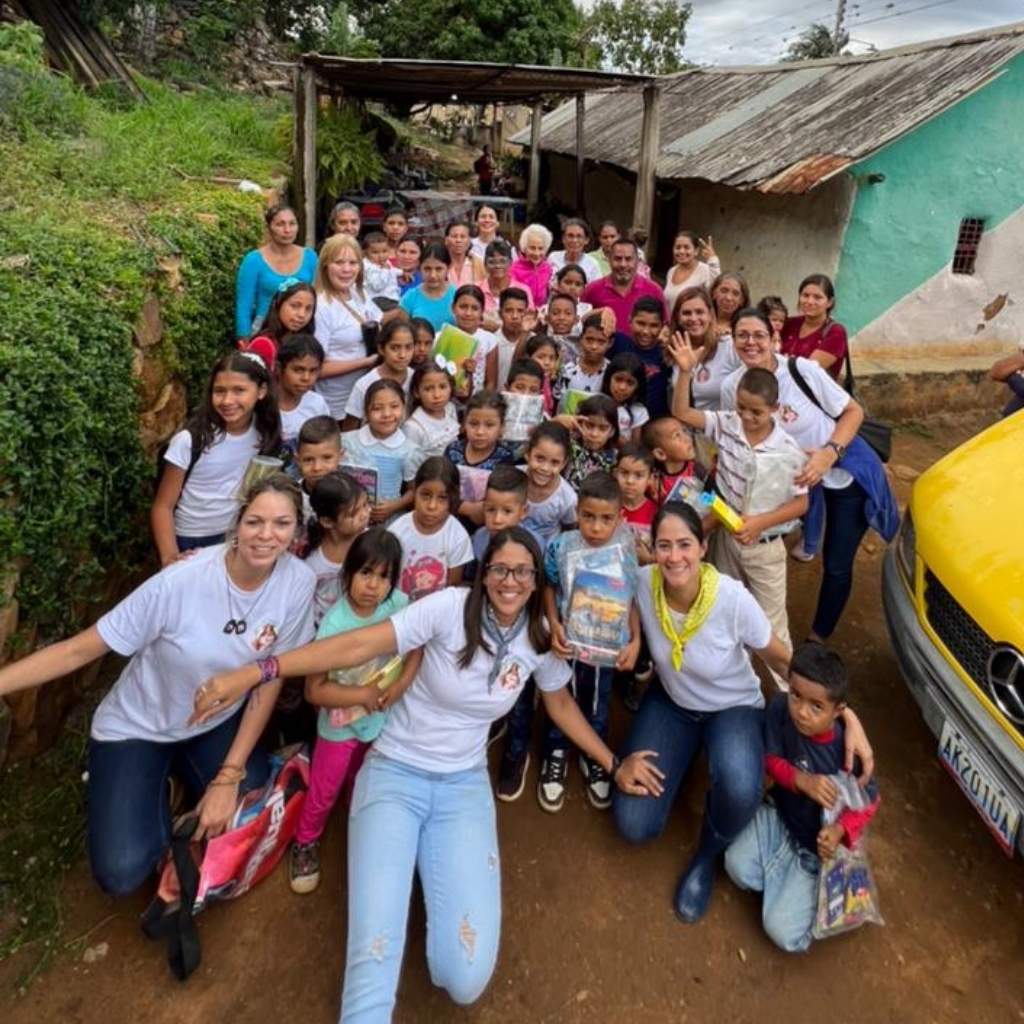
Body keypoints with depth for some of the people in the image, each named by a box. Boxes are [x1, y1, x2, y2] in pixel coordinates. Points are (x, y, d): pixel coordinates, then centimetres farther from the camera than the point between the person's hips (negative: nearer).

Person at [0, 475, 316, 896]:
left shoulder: (297, 582, -20)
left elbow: (271, 679, -10)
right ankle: (147, 788, 17)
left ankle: (182, 769, 16)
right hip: (139, 726, -3)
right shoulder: (182, 582, -29)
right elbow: (77, 651, -21)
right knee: (123, 873, -15)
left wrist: (229, 776, -12)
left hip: (218, 721, 3)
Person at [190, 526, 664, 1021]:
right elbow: (358, 647, -21)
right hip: (394, 774, -3)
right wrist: (255, 672, -28)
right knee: (373, 957, -24)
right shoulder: (451, 607, -16)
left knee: (466, 978, -11)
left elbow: (561, 705, 16)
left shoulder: (539, 637, -2)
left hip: (464, 785, 3)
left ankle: (432, 861, 15)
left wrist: (614, 764, 16)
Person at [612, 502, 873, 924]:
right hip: (670, 703, 2)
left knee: (739, 790, -36)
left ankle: (708, 856, 1)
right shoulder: (644, 583, -24)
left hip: (734, 709, -2)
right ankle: (686, 756, 22)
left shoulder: (733, 598, -30)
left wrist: (848, 717, -19)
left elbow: (783, 660, -14)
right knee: (634, 826, -9)